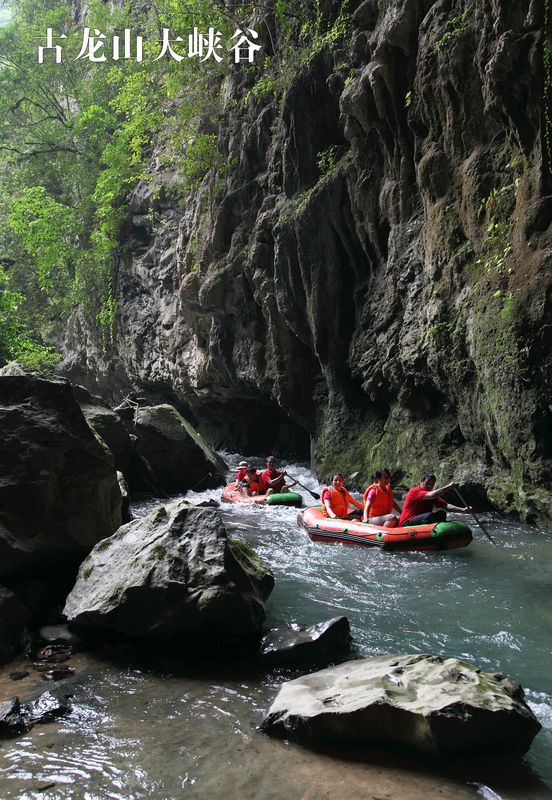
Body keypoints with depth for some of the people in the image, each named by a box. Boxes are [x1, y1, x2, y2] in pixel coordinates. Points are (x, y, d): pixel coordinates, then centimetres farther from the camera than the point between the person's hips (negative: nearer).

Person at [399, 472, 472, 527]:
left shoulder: (432, 494, 11)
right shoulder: (414, 491, -13)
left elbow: (446, 506, 0)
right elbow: (432, 496, -29)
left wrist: (463, 510, -14)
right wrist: (448, 487, -24)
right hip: (407, 524, -8)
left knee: (441, 513, -11)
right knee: (429, 515, -32)